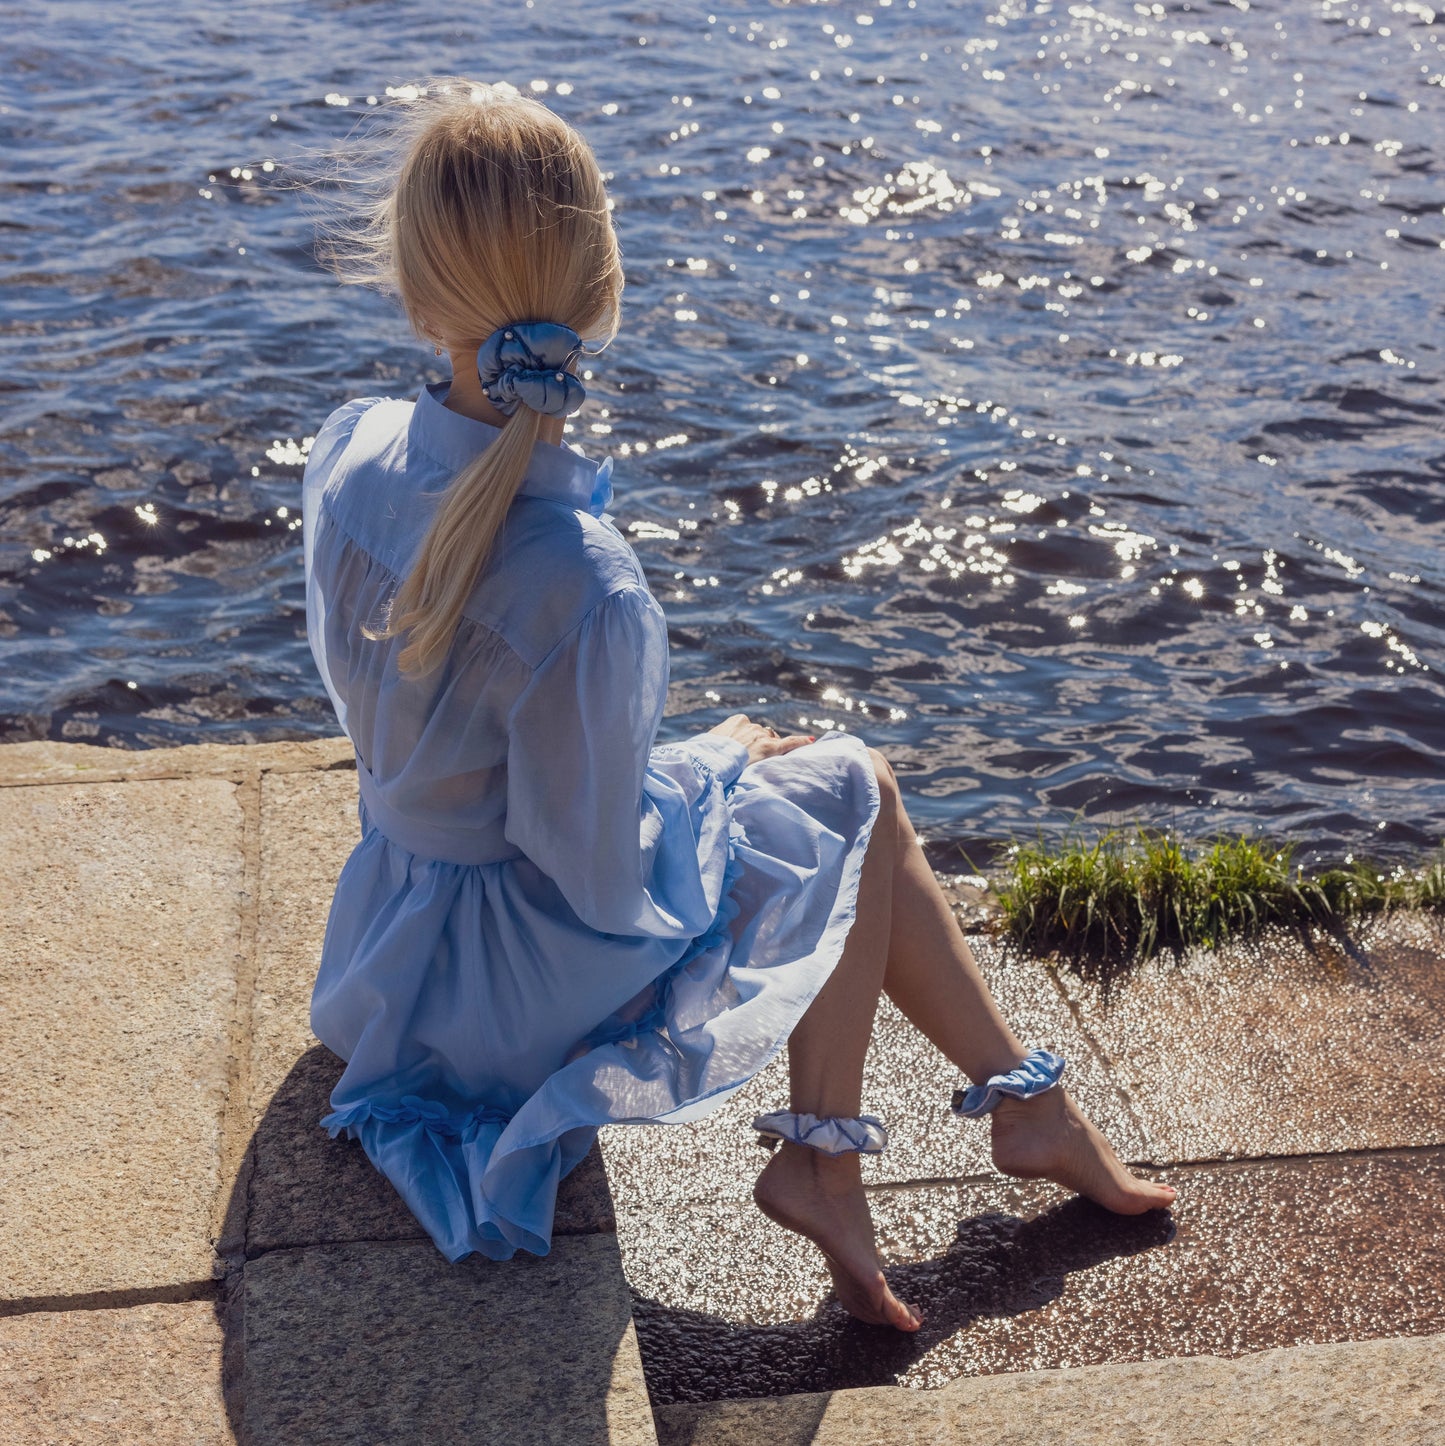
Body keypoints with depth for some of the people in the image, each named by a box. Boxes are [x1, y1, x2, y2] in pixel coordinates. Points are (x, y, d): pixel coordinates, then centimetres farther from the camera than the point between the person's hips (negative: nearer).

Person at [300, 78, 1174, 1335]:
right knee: (848, 788, 12)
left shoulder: (348, 450, -15)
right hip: (526, 983, -7)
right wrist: (711, 759, -4)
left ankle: (1024, 1106, 28)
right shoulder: (583, 585, -37)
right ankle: (822, 1157, 18)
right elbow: (603, 891, -24)